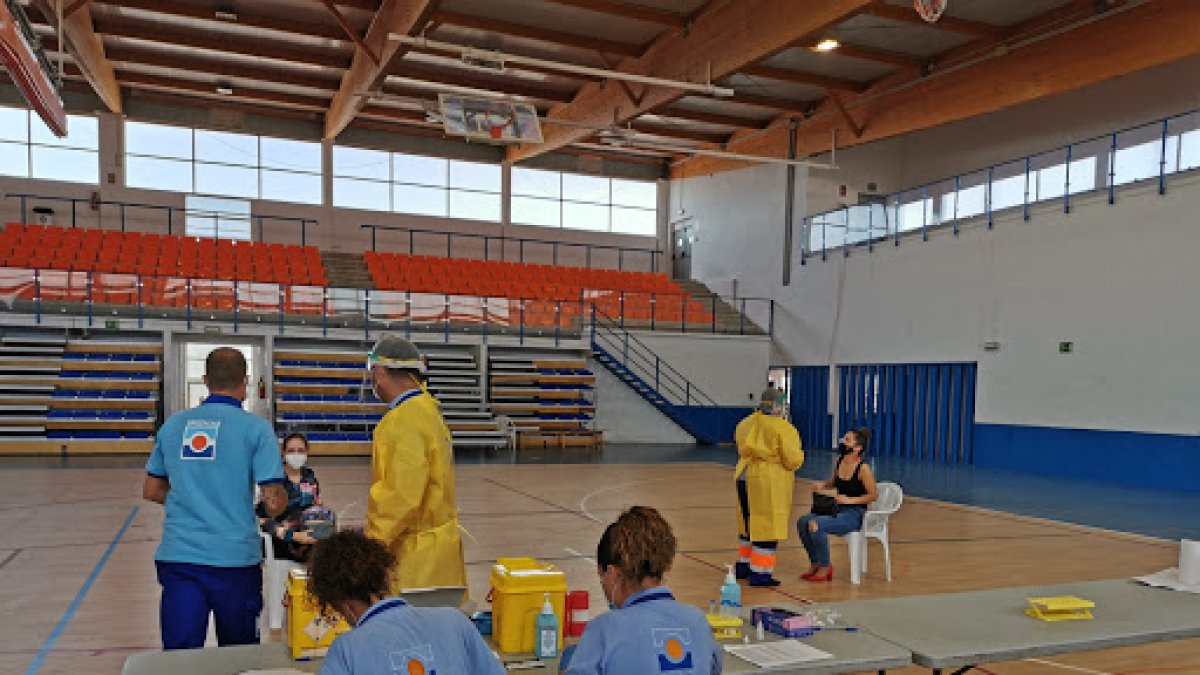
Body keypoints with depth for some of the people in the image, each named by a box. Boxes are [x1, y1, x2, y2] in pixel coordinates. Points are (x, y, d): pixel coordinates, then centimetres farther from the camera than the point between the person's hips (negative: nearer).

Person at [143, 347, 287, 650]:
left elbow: (151, 491, 16)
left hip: (177, 555, 3)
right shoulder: (255, 428, -6)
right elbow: (273, 505, -10)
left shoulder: (172, 425, 7)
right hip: (234, 557, -3)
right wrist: (282, 497, 12)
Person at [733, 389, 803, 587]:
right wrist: (799, 455, 8)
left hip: (743, 476, 7)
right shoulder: (783, 428, -12)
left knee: (750, 523, 21)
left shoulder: (744, 424, 7)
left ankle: (743, 565, 32)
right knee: (768, 526, 1)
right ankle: (760, 573, 4)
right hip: (770, 481, -7)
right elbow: (793, 460, -13)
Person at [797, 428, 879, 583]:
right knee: (803, 522, -14)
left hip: (854, 515, -7)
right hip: (838, 510, 7)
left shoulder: (863, 468, -15)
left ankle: (825, 568, -7)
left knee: (816, 526, -28)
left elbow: (873, 495, -11)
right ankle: (815, 564, 2)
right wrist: (822, 485, 1)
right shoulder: (839, 461, 4)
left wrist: (850, 500, -19)